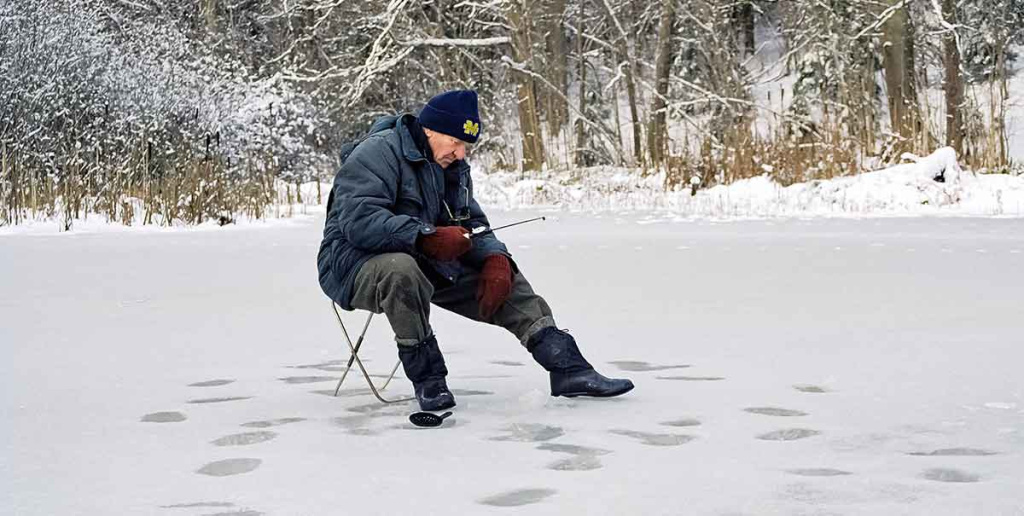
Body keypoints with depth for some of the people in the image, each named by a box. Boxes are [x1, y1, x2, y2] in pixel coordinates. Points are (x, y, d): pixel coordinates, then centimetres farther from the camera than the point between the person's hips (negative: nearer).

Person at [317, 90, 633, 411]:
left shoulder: (453, 167, 10)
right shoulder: (378, 152, -18)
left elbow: (472, 225, 10)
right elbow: (359, 220, -30)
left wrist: (495, 259, -13)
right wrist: (428, 238, -37)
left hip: (426, 264, 8)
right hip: (356, 262, -8)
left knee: (504, 278, -2)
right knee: (402, 270, -41)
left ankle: (568, 368, -2)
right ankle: (426, 377, -26)